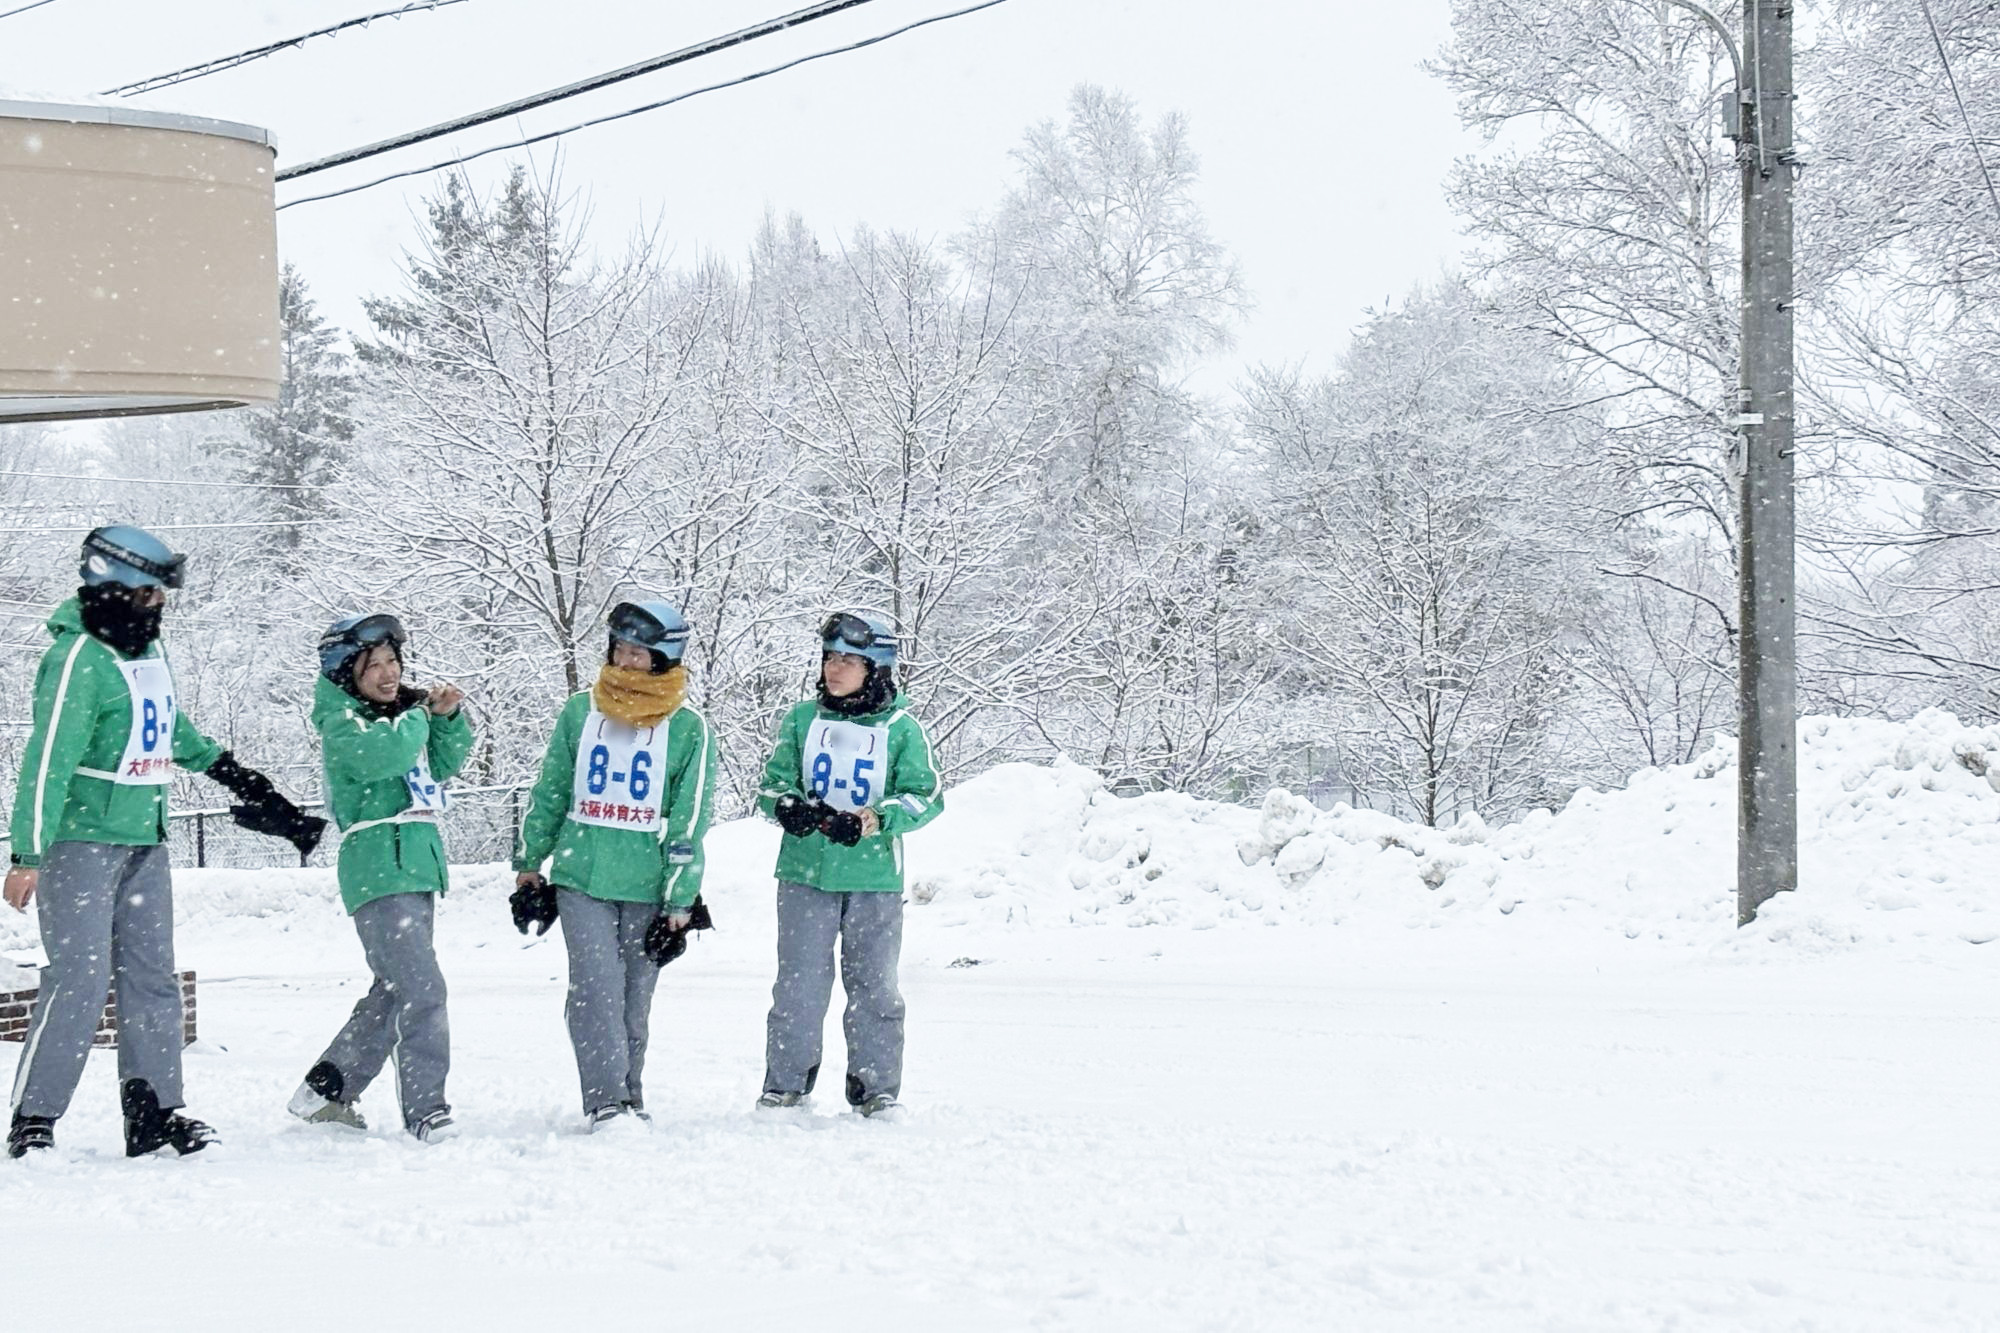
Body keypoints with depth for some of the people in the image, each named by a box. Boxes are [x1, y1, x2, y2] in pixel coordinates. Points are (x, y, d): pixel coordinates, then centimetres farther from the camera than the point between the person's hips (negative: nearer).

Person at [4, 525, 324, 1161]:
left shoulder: (149, 647, 10)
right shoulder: (79, 658, -16)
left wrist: (220, 764, 36)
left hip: (145, 842, 8)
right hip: (80, 842, -8)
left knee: (152, 977, 6)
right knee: (79, 981, -11)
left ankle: (155, 1114, 10)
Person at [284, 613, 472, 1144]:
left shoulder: (396, 711, 17)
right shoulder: (341, 719, -7)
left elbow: (443, 765, 21)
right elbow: (379, 753, -26)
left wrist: (450, 719, 3)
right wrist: (419, 717, -9)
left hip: (417, 866, 9)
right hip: (378, 871, -9)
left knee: (394, 991, 15)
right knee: (422, 989, -17)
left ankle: (326, 1092, 27)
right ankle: (426, 1109, -17)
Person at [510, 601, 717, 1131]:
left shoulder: (687, 729, -1)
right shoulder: (580, 712, 6)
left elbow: (689, 821, -1)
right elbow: (550, 794, 14)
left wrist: (680, 903, -4)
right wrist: (528, 864, 13)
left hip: (649, 888, -1)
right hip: (581, 876, 1)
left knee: (634, 1002, 5)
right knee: (596, 989, -12)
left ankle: (630, 1100, 18)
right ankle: (605, 1103, -12)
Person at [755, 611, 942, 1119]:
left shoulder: (902, 729, 0)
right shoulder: (801, 720, 7)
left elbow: (925, 797, -5)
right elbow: (774, 782, 8)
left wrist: (869, 821, -20)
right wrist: (787, 807, -15)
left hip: (874, 877, -1)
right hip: (805, 873, 1)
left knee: (873, 985, 4)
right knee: (799, 982, 0)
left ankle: (877, 1088, 14)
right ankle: (785, 1084, 10)